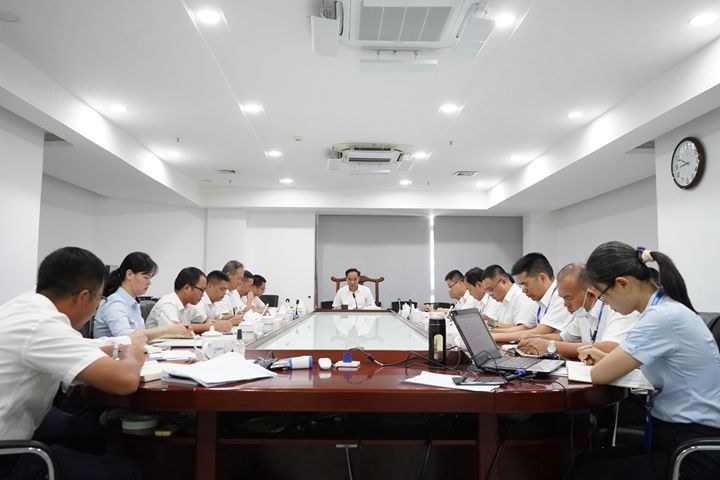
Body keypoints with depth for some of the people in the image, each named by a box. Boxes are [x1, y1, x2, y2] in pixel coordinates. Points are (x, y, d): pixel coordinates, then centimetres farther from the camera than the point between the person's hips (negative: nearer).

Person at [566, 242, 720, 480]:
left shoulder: (663, 318, -24)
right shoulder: (664, 309, 6)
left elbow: (600, 375, -20)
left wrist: (606, 362, 1)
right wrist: (608, 357, 13)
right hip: (674, 436, 9)